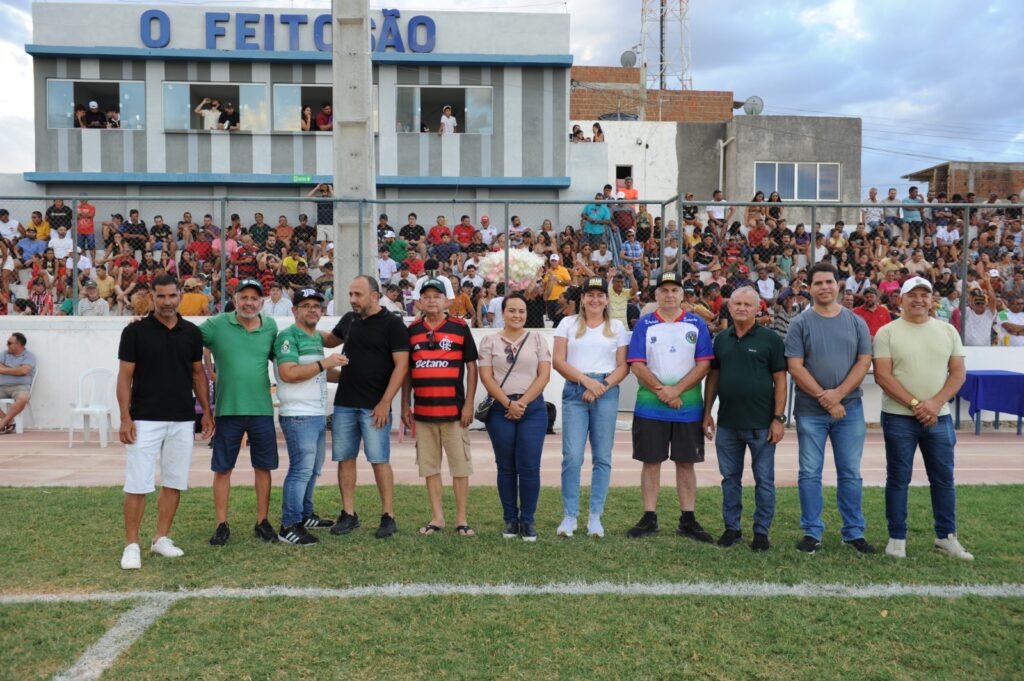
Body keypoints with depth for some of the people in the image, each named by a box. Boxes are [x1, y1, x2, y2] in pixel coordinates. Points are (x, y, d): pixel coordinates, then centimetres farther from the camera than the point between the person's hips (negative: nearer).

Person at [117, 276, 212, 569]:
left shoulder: (192, 332, 6)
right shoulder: (135, 331, -4)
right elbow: (125, 376, -4)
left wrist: (207, 411, 8)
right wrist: (125, 417, -10)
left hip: (183, 421, 4)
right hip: (145, 420, -4)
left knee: (174, 482, 10)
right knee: (137, 485, -2)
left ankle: (161, 539, 22)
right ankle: (132, 545, 9)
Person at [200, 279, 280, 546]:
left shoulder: (271, 326, 5)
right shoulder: (217, 324, -4)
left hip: (262, 409, 2)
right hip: (228, 409, -2)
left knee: (263, 467, 9)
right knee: (222, 469, 6)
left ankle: (262, 523, 22)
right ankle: (222, 525, 18)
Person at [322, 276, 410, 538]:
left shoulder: (392, 324, -7)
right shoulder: (349, 320, 11)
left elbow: (401, 364, -11)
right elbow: (331, 340, 30)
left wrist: (385, 402, -16)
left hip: (374, 406, -6)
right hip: (344, 403, 6)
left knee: (379, 460, -2)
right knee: (345, 458, 8)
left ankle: (388, 516, 7)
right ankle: (348, 514, 18)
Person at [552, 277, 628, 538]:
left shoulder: (617, 327, 12)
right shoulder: (568, 324, 9)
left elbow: (623, 366, 7)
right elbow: (558, 361, 1)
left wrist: (603, 385, -10)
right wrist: (586, 380, -11)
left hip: (607, 392, 1)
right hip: (574, 392, -1)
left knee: (602, 457, 3)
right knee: (572, 456, -7)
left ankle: (595, 517, 12)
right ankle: (569, 516, 4)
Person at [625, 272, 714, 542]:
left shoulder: (697, 324, 5)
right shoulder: (644, 324, 4)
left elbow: (704, 364, -2)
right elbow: (637, 365, -3)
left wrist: (677, 390, -13)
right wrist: (661, 390, -13)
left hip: (689, 406, 1)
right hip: (650, 406, 0)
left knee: (686, 462, 6)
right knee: (651, 461, 4)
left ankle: (688, 520, 15)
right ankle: (649, 518, 13)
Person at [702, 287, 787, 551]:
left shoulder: (770, 339, -3)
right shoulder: (721, 339, 9)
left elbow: (780, 380, -5)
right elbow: (713, 377, 12)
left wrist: (779, 418, -10)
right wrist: (707, 412, 8)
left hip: (761, 424, -4)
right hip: (727, 423, 4)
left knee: (764, 480, 5)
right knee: (730, 478, 11)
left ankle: (761, 531, 17)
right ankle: (732, 528, 23)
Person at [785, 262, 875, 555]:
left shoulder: (856, 322, 7)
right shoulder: (800, 324, 0)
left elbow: (864, 361, 0)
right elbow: (795, 366, -6)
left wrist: (838, 393, -13)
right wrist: (823, 397, -13)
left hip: (849, 408, 2)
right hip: (810, 410, -1)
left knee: (850, 473, 7)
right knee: (810, 473, 3)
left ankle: (854, 532, 19)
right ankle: (812, 532, 13)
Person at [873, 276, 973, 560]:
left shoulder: (947, 331, 7)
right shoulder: (887, 332, -4)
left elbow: (958, 372, 3)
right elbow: (882, 376, -10)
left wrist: (935, 403, -12)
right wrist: (915, 404, -16)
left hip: (939, 417, 3)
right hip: (898, 417, -3)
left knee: (943, 478, 10)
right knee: (898, 479, 5)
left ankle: (946, 536, 23)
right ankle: (897, 537, 15)